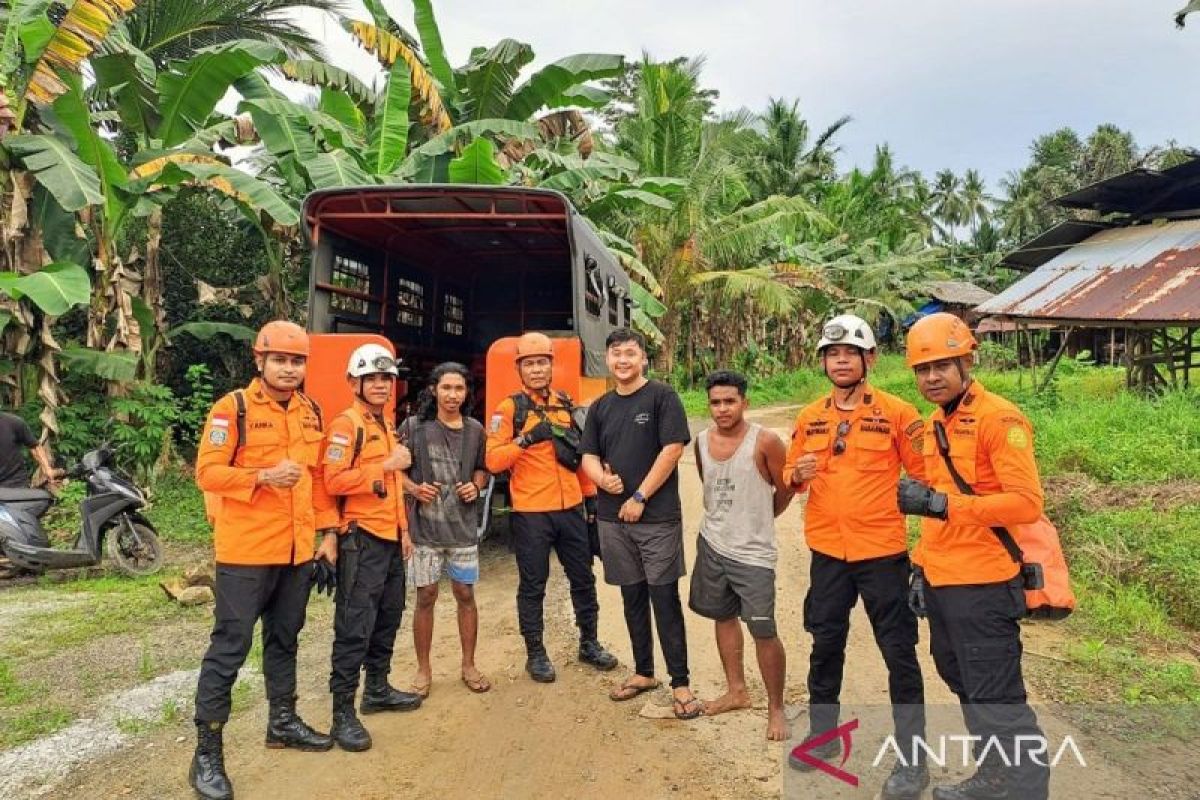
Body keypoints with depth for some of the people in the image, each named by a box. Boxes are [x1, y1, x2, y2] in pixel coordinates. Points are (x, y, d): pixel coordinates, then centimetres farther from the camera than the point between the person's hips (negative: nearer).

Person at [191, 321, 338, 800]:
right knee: (229, 647, 0)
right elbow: (207, 473, -13)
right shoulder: (233, 408, -9)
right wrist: (263, 476, -25)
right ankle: (207, 752, 10)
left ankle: (282, 721, 34)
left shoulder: (311, 413, 10)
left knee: (284, 638, 19)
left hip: (297, 550, 6)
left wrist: (325, 532, 12)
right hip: (246, 551, -6)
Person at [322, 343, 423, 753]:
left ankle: (378, 689, 31)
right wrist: (385, 466, -22)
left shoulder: (386, 425, 18)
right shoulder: (346, 425, -11)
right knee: (354, 626, -7)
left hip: (389, 538, 9)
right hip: (361, 538, -9)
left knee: (388, 617, 17)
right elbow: (334, 481, -22)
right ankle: (343, 713, 1)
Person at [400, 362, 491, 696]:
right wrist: (414, 489, -16)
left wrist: (476, 486, -4)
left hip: (463, 526, 2)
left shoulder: (475, 430, 3)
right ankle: (423, 669, 22)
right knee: (426, 596, 6)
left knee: (465, 594, 9)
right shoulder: (414, 426, -5)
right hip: (425, 526, -2)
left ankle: (469, 665, 24)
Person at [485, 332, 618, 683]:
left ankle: (589, 643, 31)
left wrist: (591, 494, 16)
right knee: (533, 585, 6)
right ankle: (535, 654, 22)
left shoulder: (566, 404, 10)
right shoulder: (509, 408, -6)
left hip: (571, 508, 5)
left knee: (583, 578, 14)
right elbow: (493, 460, -13)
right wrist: (526, 438, -25)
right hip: (531, 513, -5)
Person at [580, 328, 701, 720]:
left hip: (657, 516, -5)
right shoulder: (601, 407, 11)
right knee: (632, 597, 14)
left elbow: (673, 449, -11)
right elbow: (588, 456, 11)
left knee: (664, 598, -3)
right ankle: (643, 672, 27)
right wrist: (602, 478, -12)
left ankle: (680, 683, 7)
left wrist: (640, 498, -13)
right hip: (612, 518, 5)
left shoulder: (662, 396, -4)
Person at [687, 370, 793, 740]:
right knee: (724, 616, 18)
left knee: (764, 631, -3)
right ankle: (736, 691, 36)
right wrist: (725, 516, 11)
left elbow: (786, 489, -4)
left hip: (753, 552, -6)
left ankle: (776, 709, 15)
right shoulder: (703, 441, 0)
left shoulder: (765, 442, -16)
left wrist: (758, 518, 8)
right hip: (711, 544, 6)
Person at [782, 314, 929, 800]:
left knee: (898, 651, 4)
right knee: (825, 644, 16)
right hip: (827, 551, 4)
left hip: (882, 551, -4)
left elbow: (925, 474, -5)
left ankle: (912, 760, 18)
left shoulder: (896, 412, -6)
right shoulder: (809, 417, 5)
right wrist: (798, 474, -11)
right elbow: (789, 475, 10)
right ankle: (822, 736, 35)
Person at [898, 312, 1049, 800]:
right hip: (941, 582, 9)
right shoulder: (936, 424, 11)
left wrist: (941, 503, -27)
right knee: (967, 688, 21)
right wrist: (921, 563, 16)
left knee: (996, 699, 0)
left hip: (983, 585, -9)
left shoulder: (999, 419, -14)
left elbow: (1027, 502, -23)